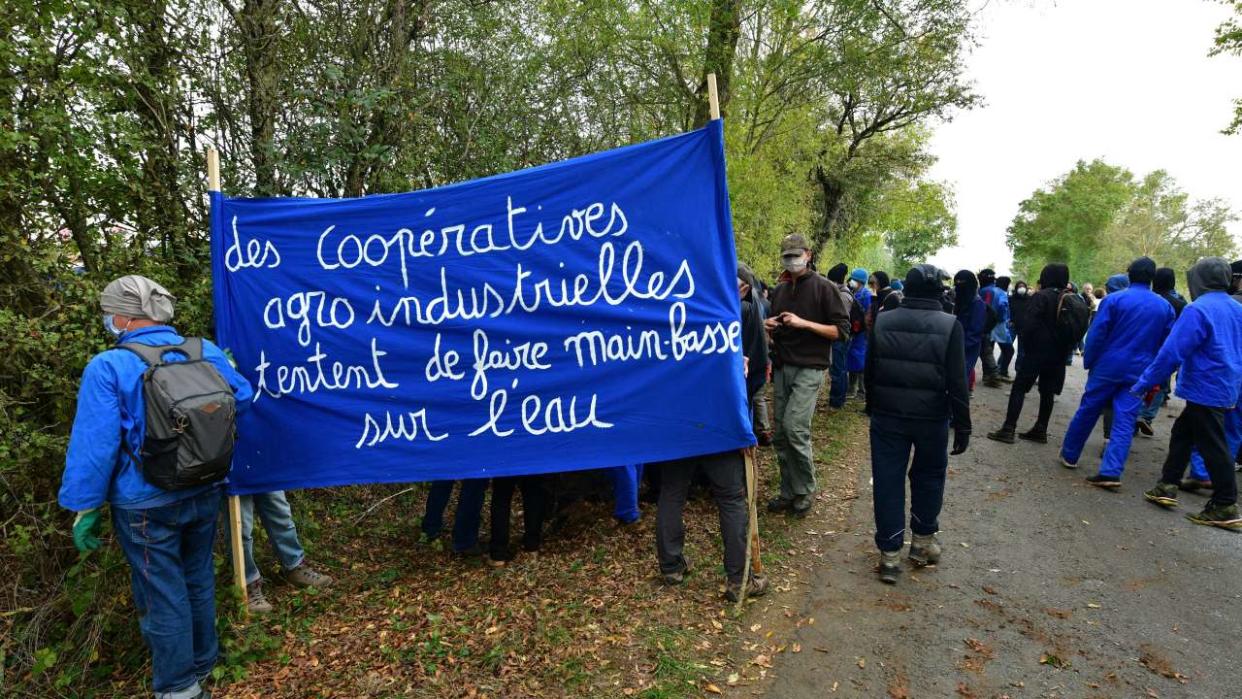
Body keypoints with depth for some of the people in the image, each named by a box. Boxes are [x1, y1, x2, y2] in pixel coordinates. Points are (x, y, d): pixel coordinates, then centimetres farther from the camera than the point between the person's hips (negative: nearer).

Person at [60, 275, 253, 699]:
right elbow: (243, 398, 8)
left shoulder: (109, 367, -18)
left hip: (147, 504, -5)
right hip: (204, 493, 5)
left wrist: (85, 508, -8)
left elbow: (94, 445, -17)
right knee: (198, 578, 22)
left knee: (161, 593, 10)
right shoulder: (206, 352, -3)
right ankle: (202, 663, 39)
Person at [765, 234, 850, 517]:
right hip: (783, 368, 6)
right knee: (781, 434, 6)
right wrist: (770, 326, 4)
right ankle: (789, 492, 18)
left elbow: (841, 329, -7)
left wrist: (805, 323, -17)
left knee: (795, 428, -15)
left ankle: (805, 490, 4)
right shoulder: (780, 291, 16)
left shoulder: (822, 287, -3)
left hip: (809, 369, -6)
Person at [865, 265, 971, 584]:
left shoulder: (883, 321, 0)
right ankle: (922, 541, 29)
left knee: (888, 482, 6)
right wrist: (962, 426, -4)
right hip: (931, 418, -1)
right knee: (928, 476, 18)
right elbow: (957, 382, -10)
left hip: (887, 415, 1)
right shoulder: (949, 325, -8)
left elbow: (870, 371, 6)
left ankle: (890, 554, 10)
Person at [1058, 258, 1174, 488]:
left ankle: (1069, 455, 23)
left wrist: (1088, 362, 0)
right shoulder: (1165, 307, 5)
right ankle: (1111, 472, -6)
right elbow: (1167, 343, 9)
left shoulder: (1114, 300, -7)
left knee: (1087, 412, 10)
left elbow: (1096, 334, -10)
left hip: (1107, 367, -2)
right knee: (1125, 422, 1)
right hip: (1139, 373, 2)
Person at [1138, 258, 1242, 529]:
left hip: (1205, 390, -9)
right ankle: (1167, 486, 23)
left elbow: (1171, 352, -21)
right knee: (1182, 432, 18)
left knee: (1212, 447, -1)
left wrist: (1144, 383, -16)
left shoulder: (1197, 310, -17)